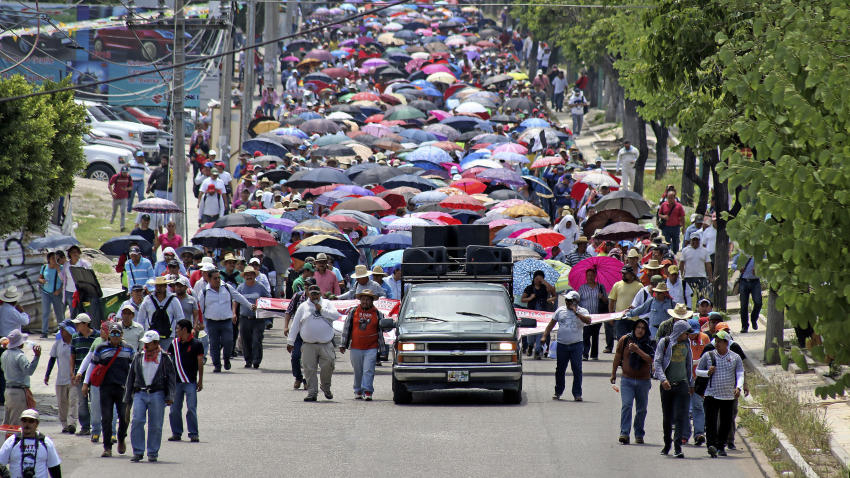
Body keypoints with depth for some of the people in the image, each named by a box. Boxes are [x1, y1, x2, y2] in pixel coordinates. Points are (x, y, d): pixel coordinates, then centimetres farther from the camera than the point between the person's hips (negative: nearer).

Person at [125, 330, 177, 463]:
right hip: (139, 394, 1)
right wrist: (127, 398, 14)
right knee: (137, 421, -13)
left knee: (155, 425, 0)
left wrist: (170, 396, -5)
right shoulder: (138, 357, 13)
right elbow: (131, 377, 17)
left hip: (157, 394, -1)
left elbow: (171, 378, 6)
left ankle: (153, 453, 10)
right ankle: (138, 452, -7)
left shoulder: (164, 359, 6)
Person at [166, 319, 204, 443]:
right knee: (174, 409, 4)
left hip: (191, 382, -4)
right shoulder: (174, 343, 9)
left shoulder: (196, 344, -2)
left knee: (192, 409, -6)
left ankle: (193, 434, -2)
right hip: (175, 381, 4)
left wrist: (200, 381, -1)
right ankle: (176, 433, 13)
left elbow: (200, 363, 1)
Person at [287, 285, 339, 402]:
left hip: (326, 345, -1)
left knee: (328, 367, -6)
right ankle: (312, 393, 5)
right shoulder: (303, 307, 11)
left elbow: (336, 315, -5)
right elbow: (295, 325, 11)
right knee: (309, 370, -2)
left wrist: (321, 310, -9)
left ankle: (326, 388, 18)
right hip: (309, 345, 1)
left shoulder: (327, 304, 10)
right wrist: (290, 342, 8)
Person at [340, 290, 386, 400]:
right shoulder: (353, 312, 8)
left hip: (371, 348, -2)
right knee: (358, 372, 8)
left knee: (368, 371, -12)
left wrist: (381, 349, 11)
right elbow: (346, 329, 12)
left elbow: (381, 332, 12)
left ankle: (367, 391, -14)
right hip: (356, 348, 2)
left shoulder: (378, 314, 7)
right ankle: (358, 391, 20)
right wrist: (343, 344, 10)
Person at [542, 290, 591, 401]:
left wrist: (576, 312, -18)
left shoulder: (582, 311, 3)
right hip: (562, 344, 3)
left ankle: (577, 394, -2)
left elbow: (588, 321, -16)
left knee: (577, 369, -6)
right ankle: (558, 392, 20)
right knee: (560, 370, 7)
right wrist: (545, 336, 7)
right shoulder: (560, 310, 12)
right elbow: (551, 324, 16)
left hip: (576, 344, -3)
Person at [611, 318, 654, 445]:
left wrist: (637, 350, -24)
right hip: (627, 379, -1)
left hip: (643, 381, 1)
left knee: (641, 409, 8)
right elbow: (618, 356, 12)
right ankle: (624, 433, -20)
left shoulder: (649, 344, -2)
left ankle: (639, 434, 21)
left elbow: (650, 360, -16)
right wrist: (613, 373, 18)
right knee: (626, 405, -16)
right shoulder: (625, 340, 0)